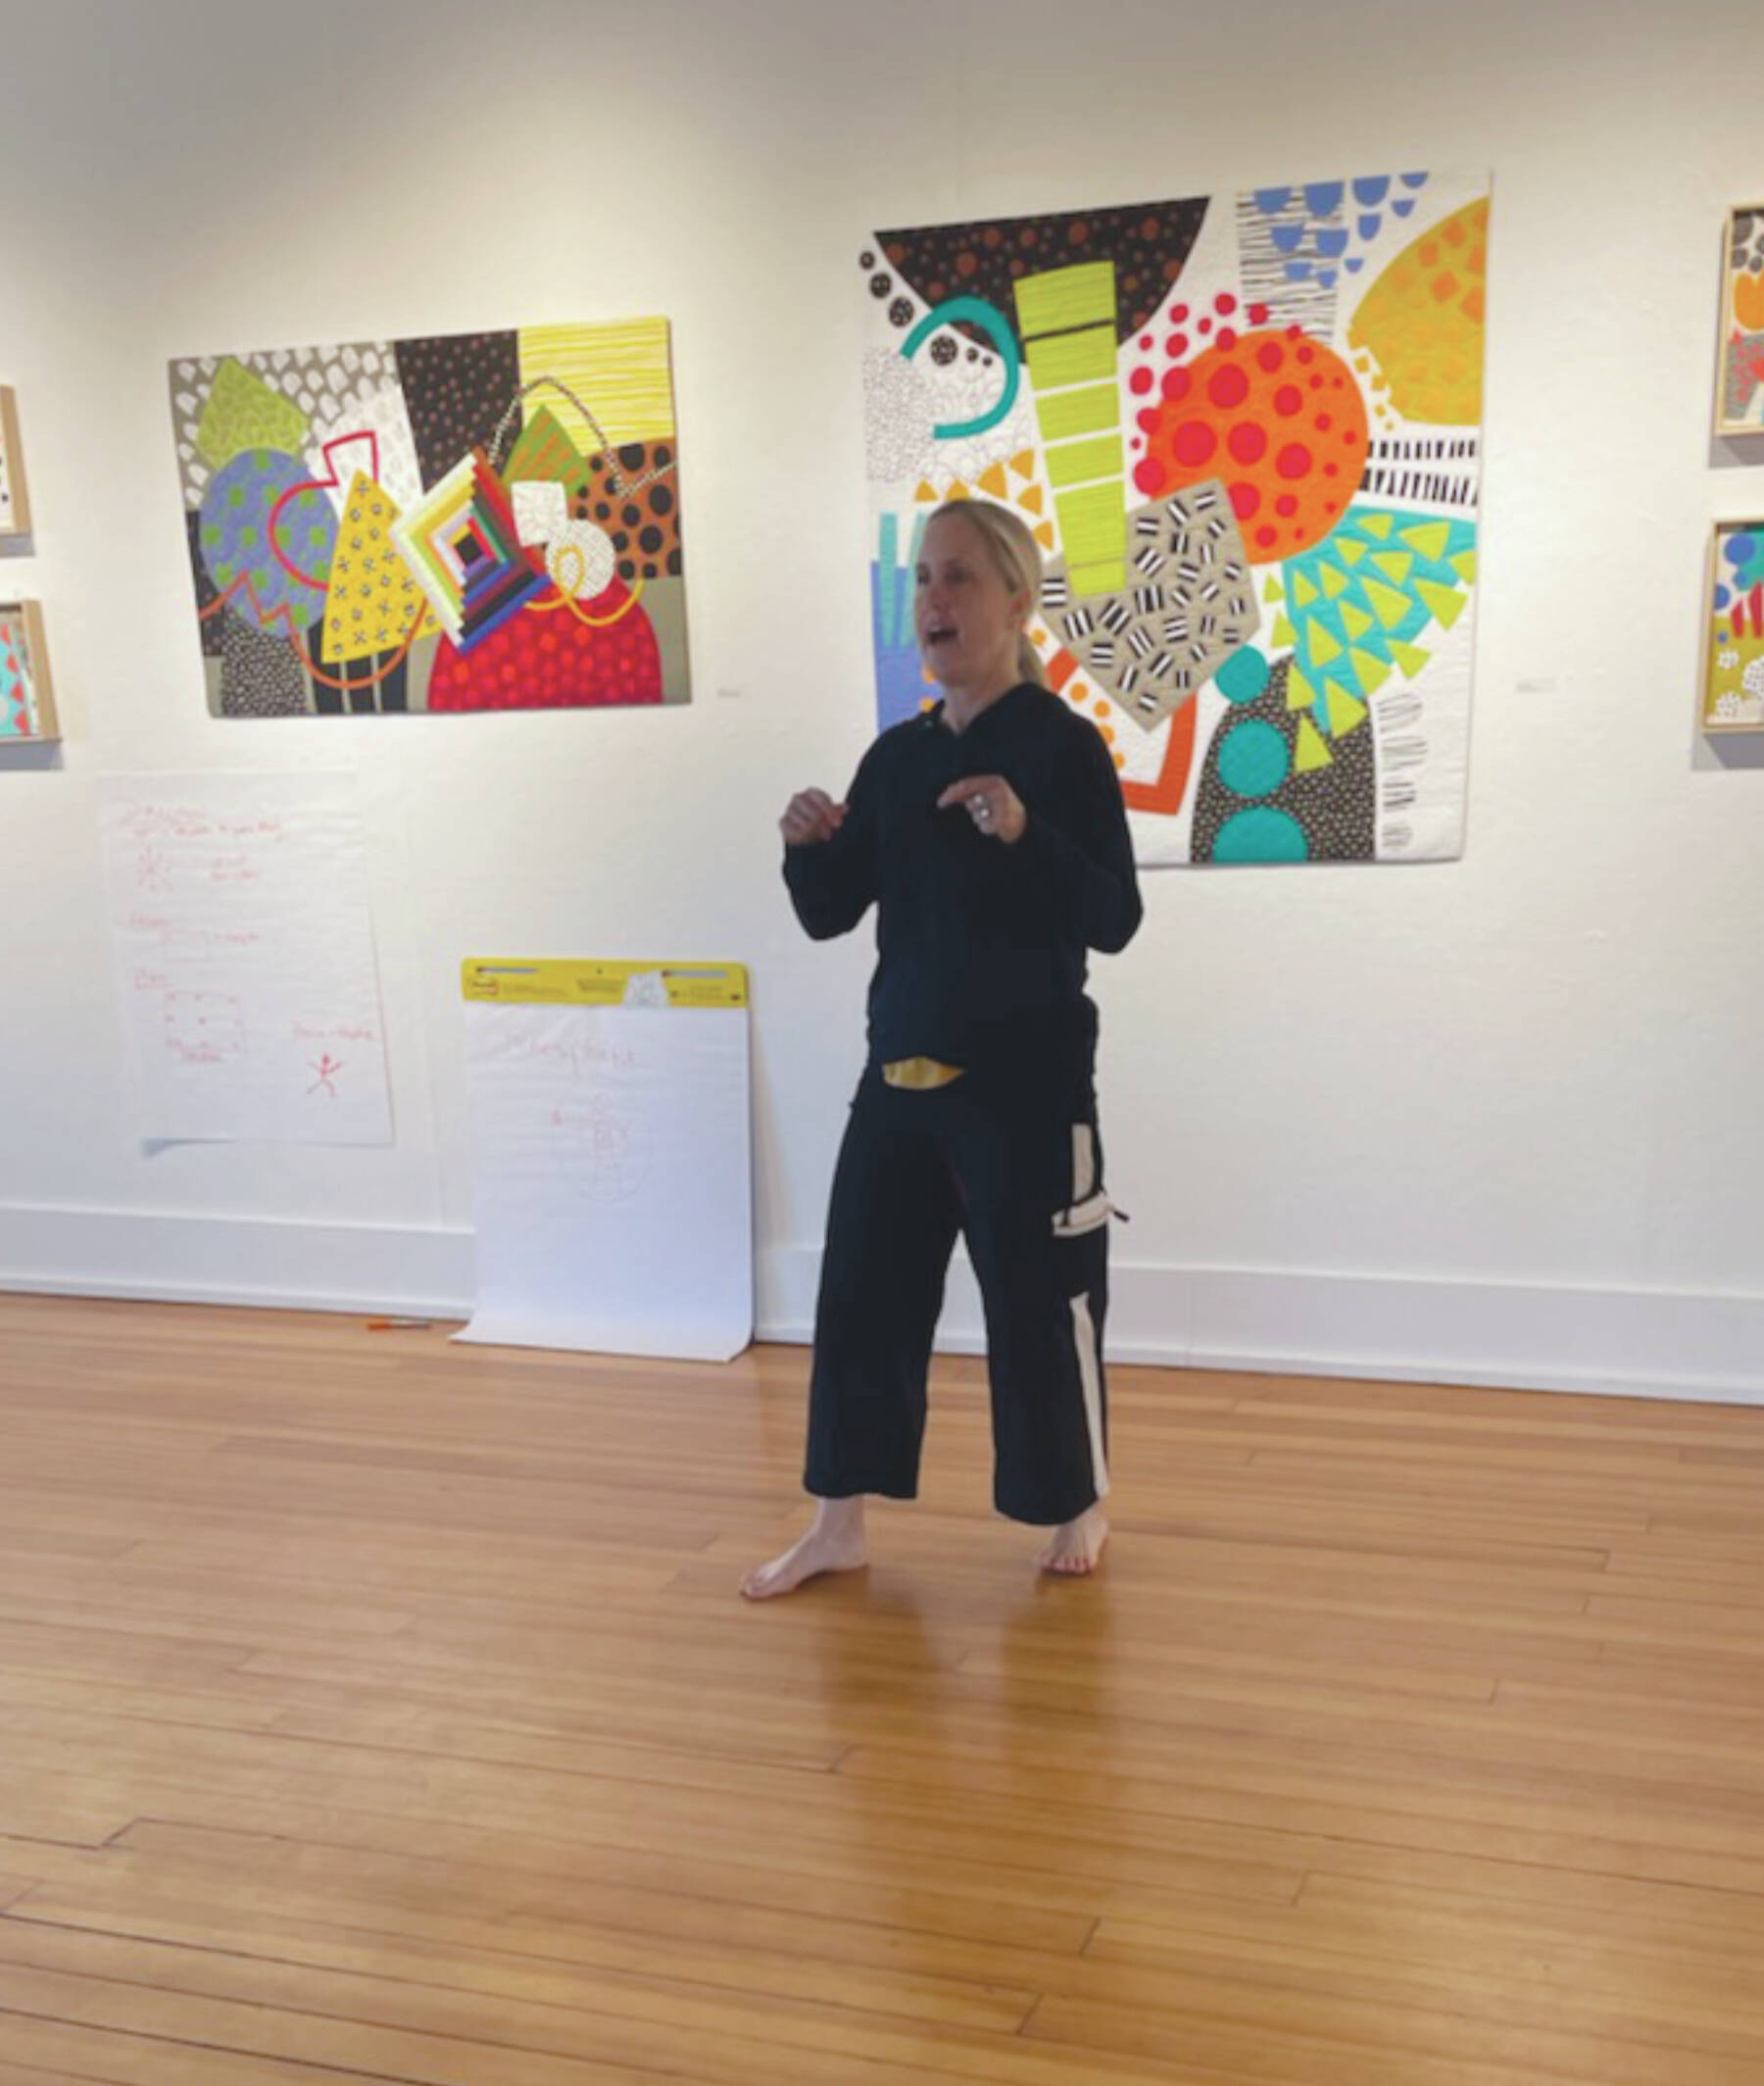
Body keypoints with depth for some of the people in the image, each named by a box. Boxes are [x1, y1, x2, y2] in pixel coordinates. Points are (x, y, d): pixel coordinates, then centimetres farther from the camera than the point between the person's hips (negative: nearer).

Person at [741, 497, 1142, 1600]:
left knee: (1040, 1299, 4)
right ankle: (841, 1524, 21)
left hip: (1027, 1077, -6)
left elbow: (1114, 920, -15)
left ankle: (1081, 1504, 28)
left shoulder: (1064, 745, -9)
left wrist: (1024, 835, -29)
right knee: (862, 1288, 8)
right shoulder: (896, 754, 8)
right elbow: (830, 914, 9)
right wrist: (811, 846, -11)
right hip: (901, 1073, 6)